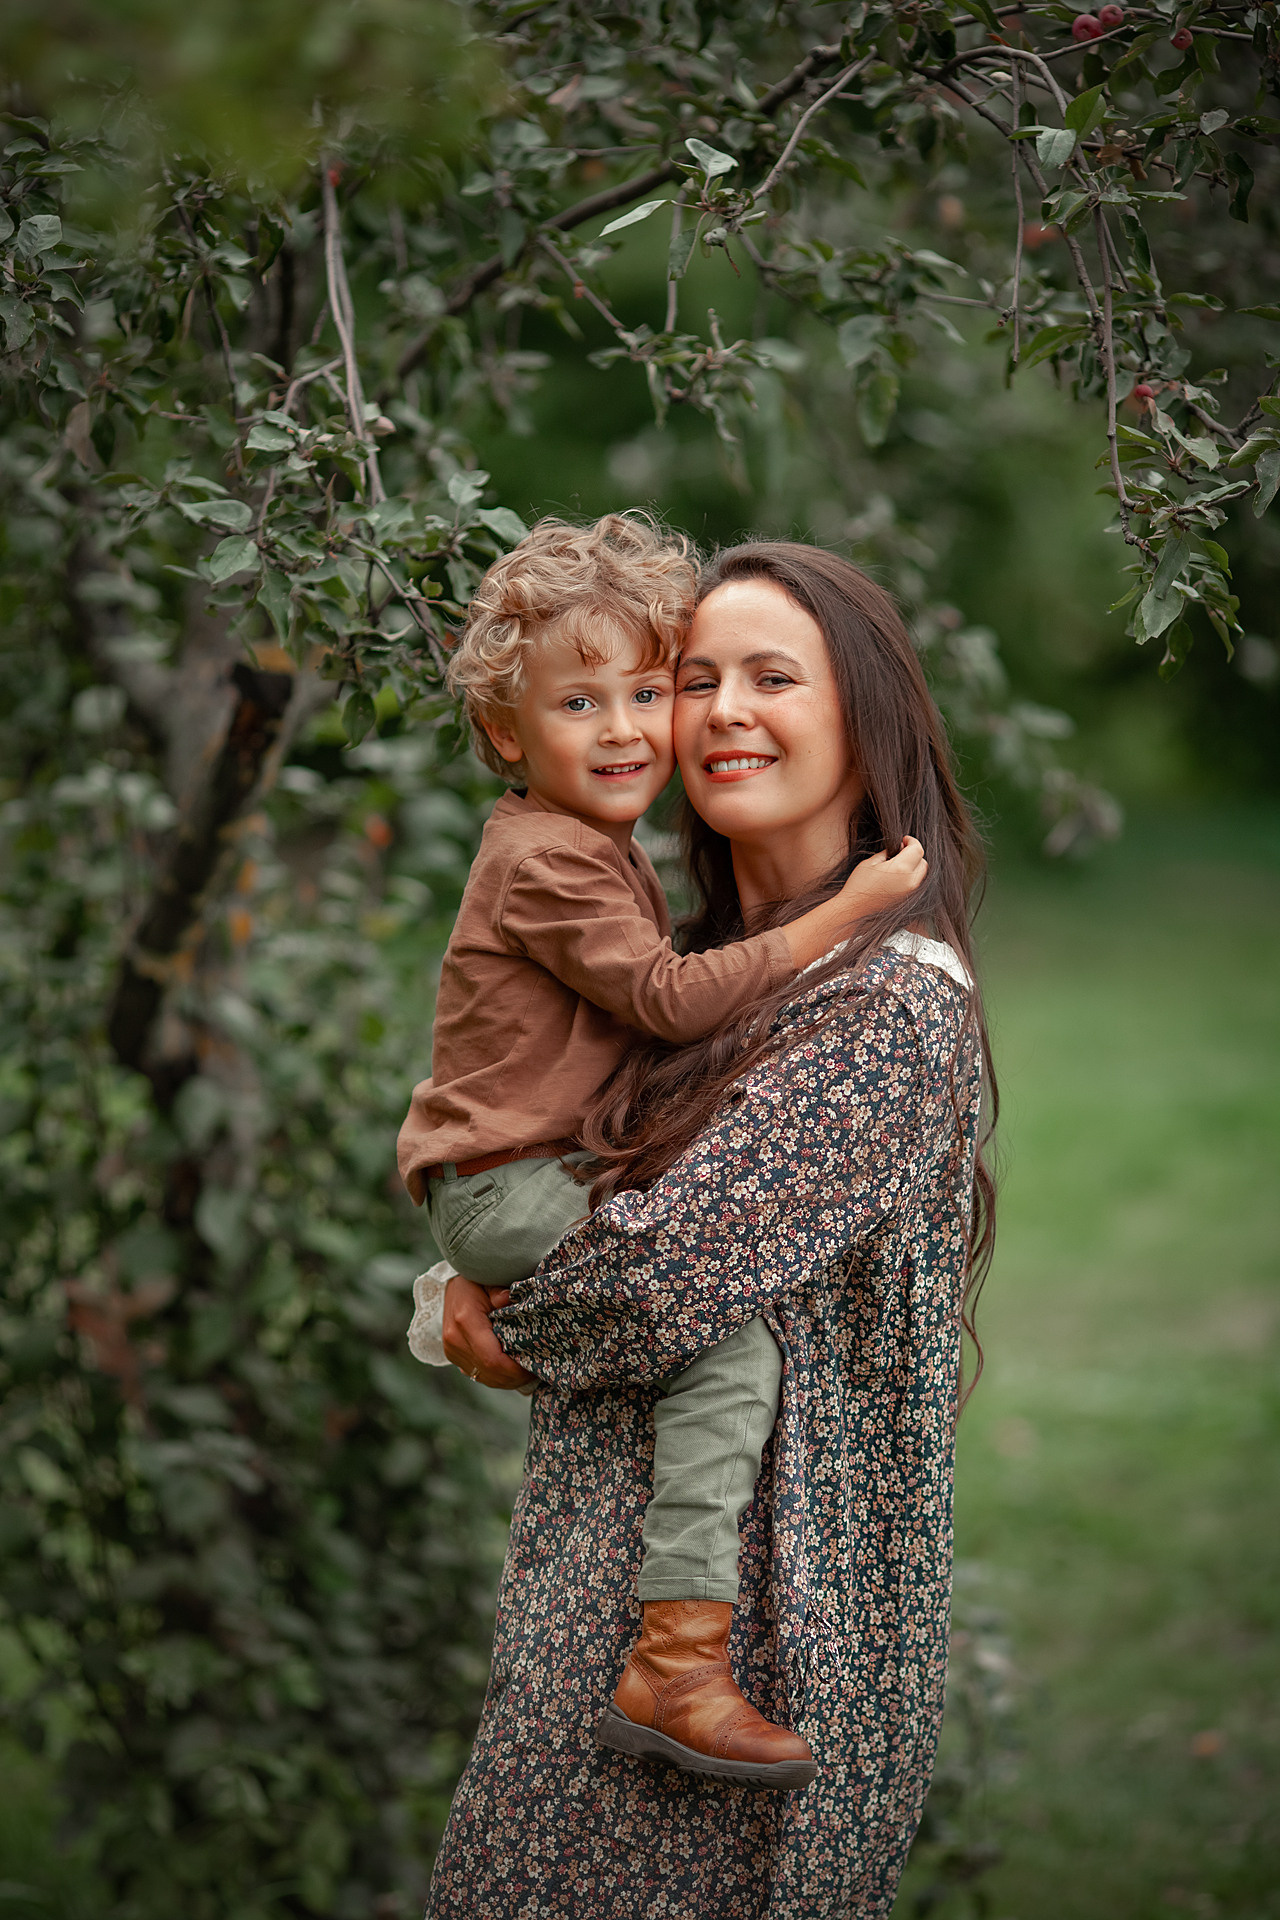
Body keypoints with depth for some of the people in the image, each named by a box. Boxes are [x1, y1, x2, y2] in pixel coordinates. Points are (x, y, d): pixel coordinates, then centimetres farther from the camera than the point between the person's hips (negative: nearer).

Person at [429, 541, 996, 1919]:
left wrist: (508, 1326, -4)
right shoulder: (728, 966, 10)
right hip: (614, 1547, 8)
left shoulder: (898, 1003, -18)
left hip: (745, 1592, -8)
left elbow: (668, 1270, -21)